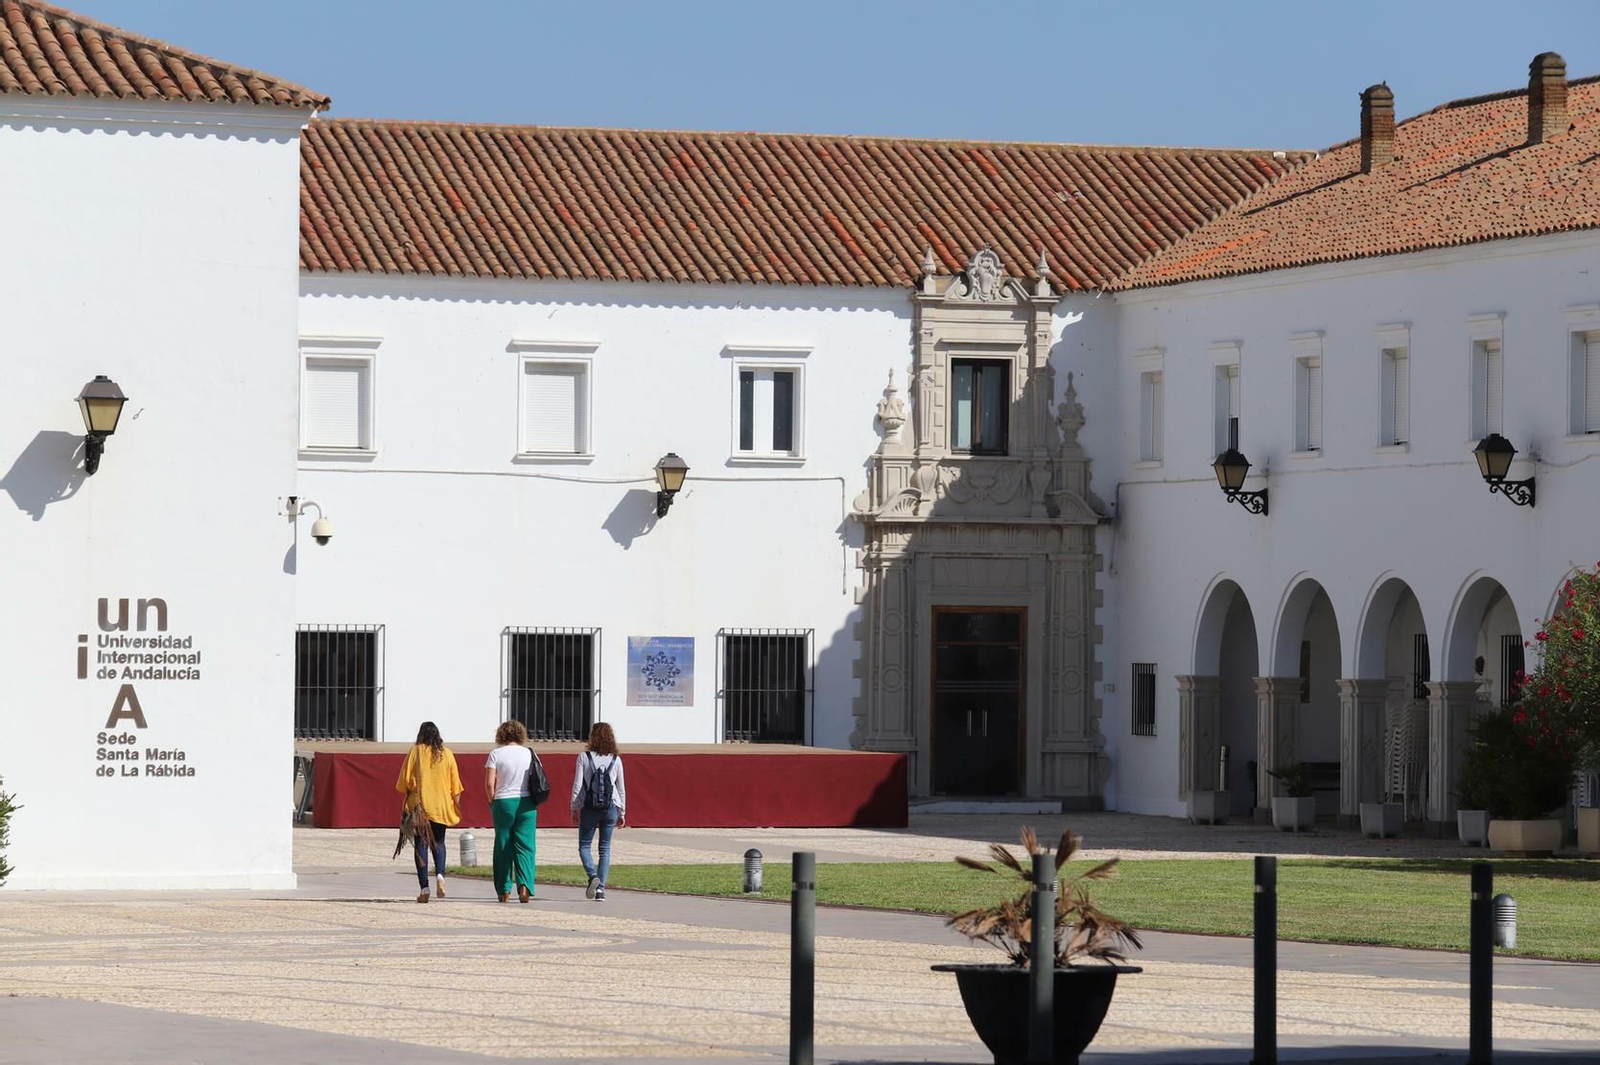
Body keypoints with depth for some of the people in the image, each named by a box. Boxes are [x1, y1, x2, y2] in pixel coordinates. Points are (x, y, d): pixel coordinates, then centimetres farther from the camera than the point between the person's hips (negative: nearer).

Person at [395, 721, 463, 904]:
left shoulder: (415, 752, -3)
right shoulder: (447, 754, 3)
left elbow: (405, 781, -3)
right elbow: (455, 785, 4)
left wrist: (407, 798, 12)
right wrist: (457, 805, 11)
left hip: (419, 805, -2)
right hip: (442, 807, 2)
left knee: (421, 844, 1)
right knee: (438, 842, 16)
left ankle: (424, 888, -6)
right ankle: (440, 874, -10)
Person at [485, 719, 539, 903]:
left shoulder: (496, 754, -3)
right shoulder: (529, 754, 4)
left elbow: (489, 784, -8)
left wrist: (492, 802, 5)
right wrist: (533, 800, 11)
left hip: (503, 803, -1)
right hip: (526, 804, 1)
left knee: (503, 847, 7)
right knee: (525, 846, 2)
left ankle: (504, 890, 8)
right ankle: (524, 884, -16)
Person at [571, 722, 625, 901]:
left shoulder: (584, 757, -6)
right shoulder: (616, 760, 2)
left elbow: (577, 785, -6)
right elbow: (621, 788, 6)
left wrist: (574, 807, 4)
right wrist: (622, 812, 14)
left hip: (589, 808, -2)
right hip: (610, 809, 2)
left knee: (584, 846, 9)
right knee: (605, 849, 8)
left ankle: (593, 875, -17)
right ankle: (601, 888, 1)